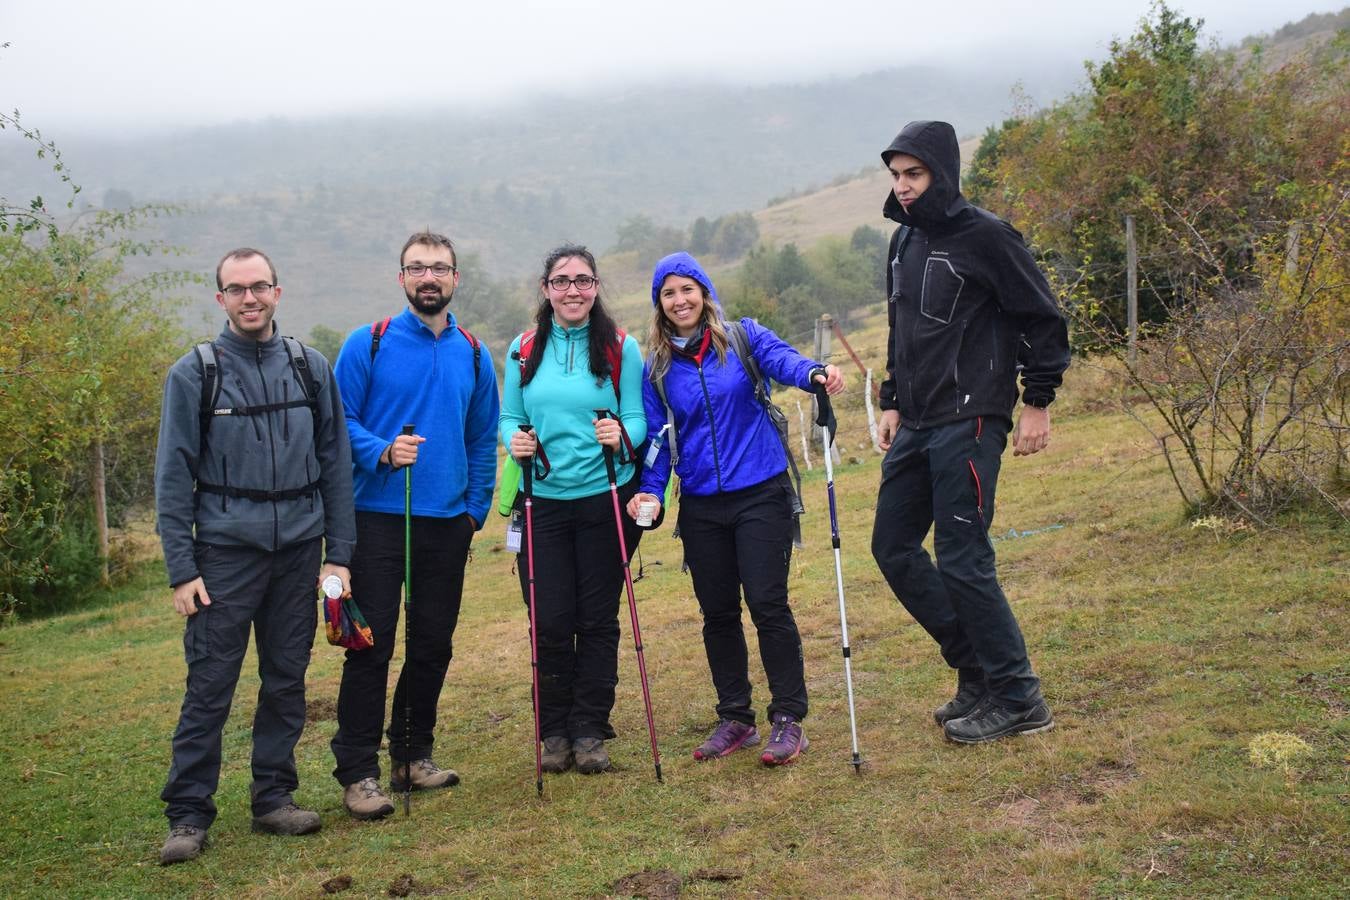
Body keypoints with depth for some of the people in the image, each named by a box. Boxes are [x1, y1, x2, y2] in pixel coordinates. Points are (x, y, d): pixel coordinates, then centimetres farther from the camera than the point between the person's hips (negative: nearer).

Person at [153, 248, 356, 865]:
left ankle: (274, 797, 22)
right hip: (225, 552, -3)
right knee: (209, 687, -2)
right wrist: (181, 569, -7)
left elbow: (335, 462, 8)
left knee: (287, 681, 10)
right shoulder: (194, 373, -1)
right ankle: (188, 815, 9)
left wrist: (338, 553, 3)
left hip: (298, 550, 3)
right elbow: (174, 477, -1)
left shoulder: (310, 368, 7)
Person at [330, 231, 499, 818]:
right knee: (371, 644, -3)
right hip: (378, 517, -4)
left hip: (448, 522, 4)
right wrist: (382, 451, -20)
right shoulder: (368, 344, -1)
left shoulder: (473, 354, 10)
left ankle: (413, 755, 26)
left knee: (433, 645, 10)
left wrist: (476, 508, 7)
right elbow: (340, 421, -2)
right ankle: (357, 772, 5)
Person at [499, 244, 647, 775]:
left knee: (598, 620, 5)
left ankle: (589, 731, 18)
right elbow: (508, 417, 7)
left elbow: (637, 420, -2)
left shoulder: (621, 348, 0)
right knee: (550, 622, 1)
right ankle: (554, 731, 18)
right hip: (543, 502, 1)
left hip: (605, 499, -1)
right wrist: (515, 439, -15)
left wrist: (620, 434, -24)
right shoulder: (524, 350, 6)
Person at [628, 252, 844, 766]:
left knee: (767, 604, -6)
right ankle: (734, 718, 23)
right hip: (701, 506, 3)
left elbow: (782, 359, -20)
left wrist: (816, 373, -42)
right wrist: (650, 491, -7)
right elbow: (658, 436, 8)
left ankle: (788, 719, 4)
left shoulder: (744, 337, -1)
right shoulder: (657, 367, 7)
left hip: (761, 493, -3)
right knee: (717, 612, 9)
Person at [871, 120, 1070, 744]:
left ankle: (1018, 700, 6)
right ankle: (977, 672, 21)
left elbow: (1043, 319, -8)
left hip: (969, 424, -9)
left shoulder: (985, 236, -10)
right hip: (915, 428, 9)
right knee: (893, 547, 9)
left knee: (962, 561, -8)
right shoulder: (905, 241, 14)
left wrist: (1038, 403, -10)